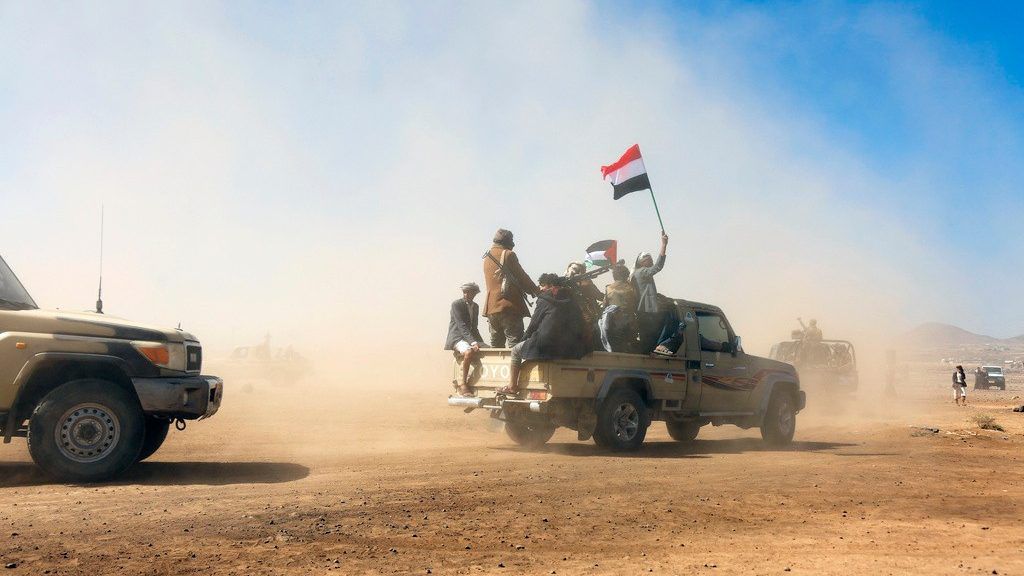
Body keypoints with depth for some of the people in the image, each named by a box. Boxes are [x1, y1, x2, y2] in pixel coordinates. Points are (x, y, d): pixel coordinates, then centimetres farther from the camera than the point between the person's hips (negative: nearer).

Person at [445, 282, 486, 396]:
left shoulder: (475, 306, 15)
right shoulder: (456, 304, -8)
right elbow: (462, 326, -18)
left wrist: (481, 343, 5)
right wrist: (473, 342, -29)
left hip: (471, 337, 7)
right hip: (457, 338, -7)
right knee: (469, 352, -37)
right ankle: (463, 385, -28)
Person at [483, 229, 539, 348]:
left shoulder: (487, 258, 15)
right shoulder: (508, 255, -6)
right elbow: (522, 277, -6)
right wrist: (537, 292, 7)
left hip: (491, 307, 7)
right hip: (509, 306, -7)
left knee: (496, 345, 11)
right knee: (514, 344, -8)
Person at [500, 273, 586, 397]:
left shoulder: (544, 301, 0)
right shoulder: (571, 302, 17)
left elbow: (533, 325, 2)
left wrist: (524, 338, 18)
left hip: (546, 346, -7)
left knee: (516, 350, 12)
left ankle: (512, 387, 9)